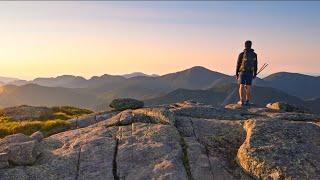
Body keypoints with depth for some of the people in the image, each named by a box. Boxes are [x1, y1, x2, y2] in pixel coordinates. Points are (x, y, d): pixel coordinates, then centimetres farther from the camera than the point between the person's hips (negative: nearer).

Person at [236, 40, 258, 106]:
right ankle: (247, 101, 4)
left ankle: (242, 101, -8)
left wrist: (236, 74, 4)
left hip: (242, 72, -2)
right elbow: (255, 65, 4)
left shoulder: (241, 54, -7)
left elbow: (238, 65, -5)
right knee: (248, 87, 7)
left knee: (242, 87, 1)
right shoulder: (254, 55, 1)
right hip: (250, 73, 2)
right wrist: (255, 74, 12)